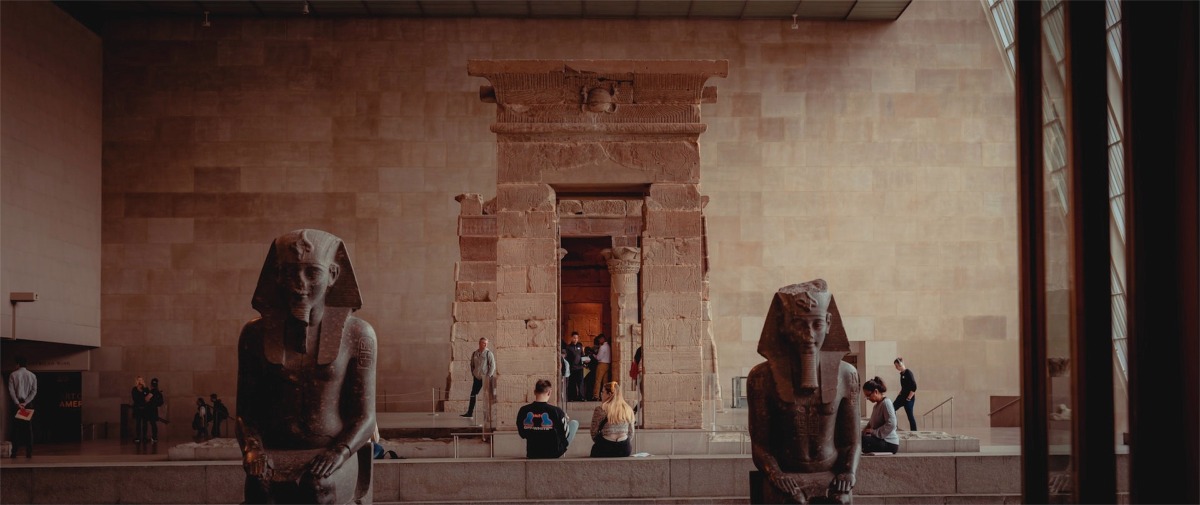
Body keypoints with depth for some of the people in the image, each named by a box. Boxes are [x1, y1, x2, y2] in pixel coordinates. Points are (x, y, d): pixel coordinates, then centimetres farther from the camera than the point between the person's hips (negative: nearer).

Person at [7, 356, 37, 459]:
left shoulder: (13, 375, -2)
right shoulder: (32, 375, 4)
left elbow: (11, 390, -9)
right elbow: (34, 391, -3)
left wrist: (17, 403, -12)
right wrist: (25, 403, -8)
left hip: (17, 403, -1)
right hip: (29, 404, 1)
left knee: (16, 428, 3)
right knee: (28, 428, 2)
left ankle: (14, 452, 0)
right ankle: (29, 453, -2)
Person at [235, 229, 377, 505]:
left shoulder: (357, 334, 3)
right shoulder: (256, 333, 9)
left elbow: (364, 416, 2)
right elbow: (245, 412, 11)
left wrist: (338, 453, -16)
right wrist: (252, 448, -9)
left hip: (332, 456, -1)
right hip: (274, 457, 2)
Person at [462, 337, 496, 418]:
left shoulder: (488, 353, -7)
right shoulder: (474, 354, 8)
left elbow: (493, 365, -10)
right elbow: (472, 365, 20)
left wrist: (488, 376, -15)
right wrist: (473, 374, 10)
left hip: (486, 378, -5)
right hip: (477, 378, 5)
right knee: (473, 395, 5)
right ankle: (470, 413, 10)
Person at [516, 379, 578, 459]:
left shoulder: (523, 411, -15)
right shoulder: (556, 411, -24)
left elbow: (522, 434, 1)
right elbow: (565, 434, -9)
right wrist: (566, 420, 11)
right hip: (554, 453, -5)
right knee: (574, 423, 16)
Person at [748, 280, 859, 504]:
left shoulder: (845, 375, 4)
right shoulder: (762, 377, -1)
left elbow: (852, 441, 10)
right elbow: (759, 445, 1)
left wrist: (848, 473, -7)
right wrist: (777, 477, -14)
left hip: (832, 477, 1)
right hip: (785, 476, -1)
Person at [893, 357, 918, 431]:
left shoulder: (908, 373, -16)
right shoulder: (901, 373, 9)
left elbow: (914, 387, -21)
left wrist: (909, 398, -18)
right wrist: (900, 394, 15)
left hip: (908, 398, -9)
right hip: (902, 396, 9)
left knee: (910, 416, -2)